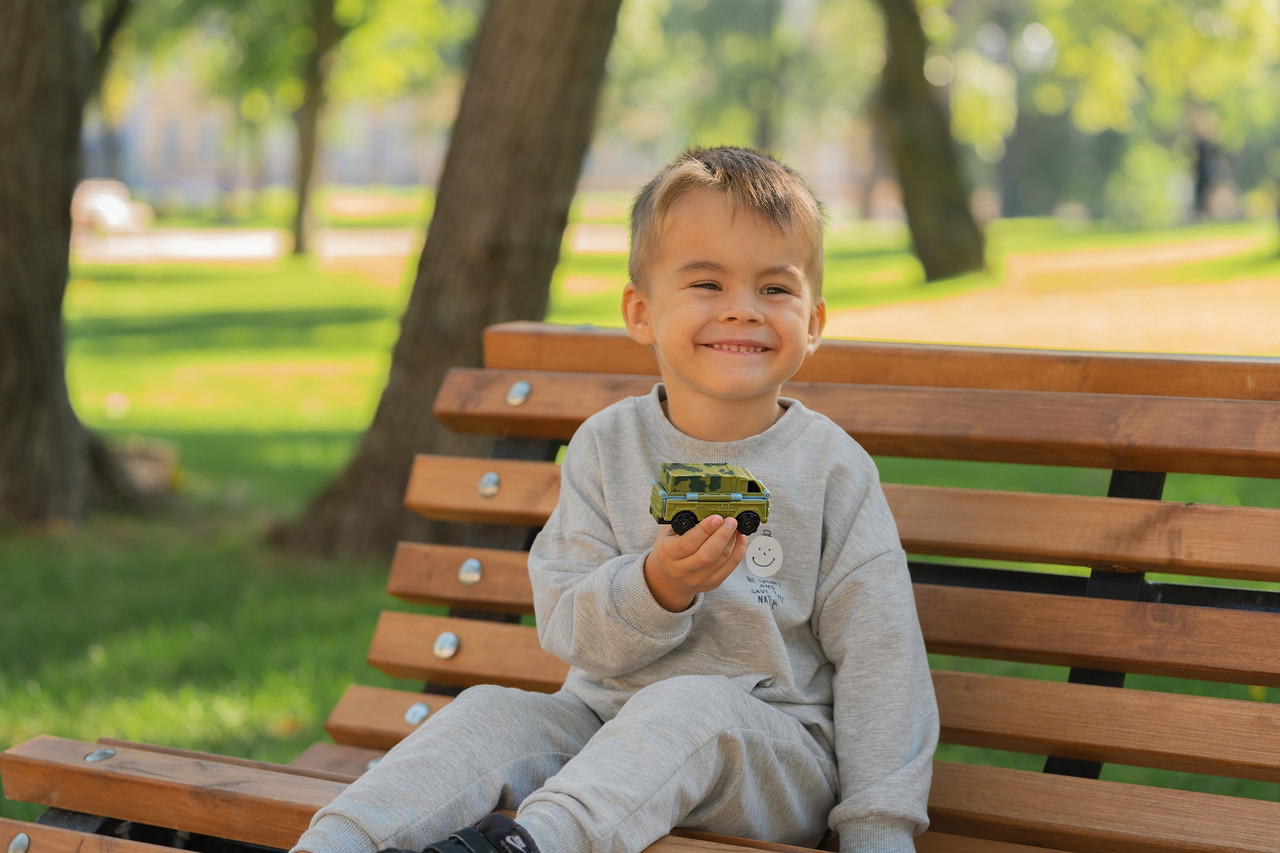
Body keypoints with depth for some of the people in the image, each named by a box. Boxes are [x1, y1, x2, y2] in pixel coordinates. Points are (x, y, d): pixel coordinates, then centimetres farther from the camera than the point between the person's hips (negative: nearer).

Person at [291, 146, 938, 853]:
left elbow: (877, 653, -3)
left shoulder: (831, 468, -3)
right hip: (606, 711, 4)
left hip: (775, 751, -3)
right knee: (492, 712, -20)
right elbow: (567, 631, -4)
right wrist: (658, 586, -26)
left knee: (690, 705, -34)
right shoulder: (606, 448, 2)